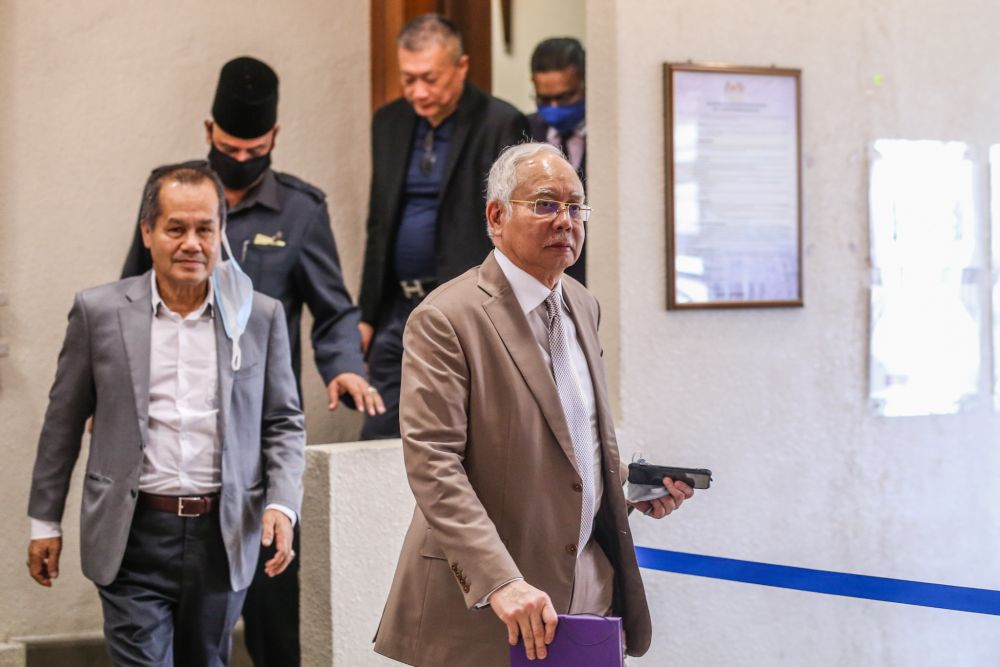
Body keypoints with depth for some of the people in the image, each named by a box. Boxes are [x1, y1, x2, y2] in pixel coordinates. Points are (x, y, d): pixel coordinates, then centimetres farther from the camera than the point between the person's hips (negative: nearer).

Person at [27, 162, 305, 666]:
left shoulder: (259, 317, 2)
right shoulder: (99, 312, 0)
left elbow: (283, 423, 8)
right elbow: (63, 421, 7)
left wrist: (282, 505, -7)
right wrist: (44, 520, 9)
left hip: (224, 538, 2)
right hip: (135, 537, -2)